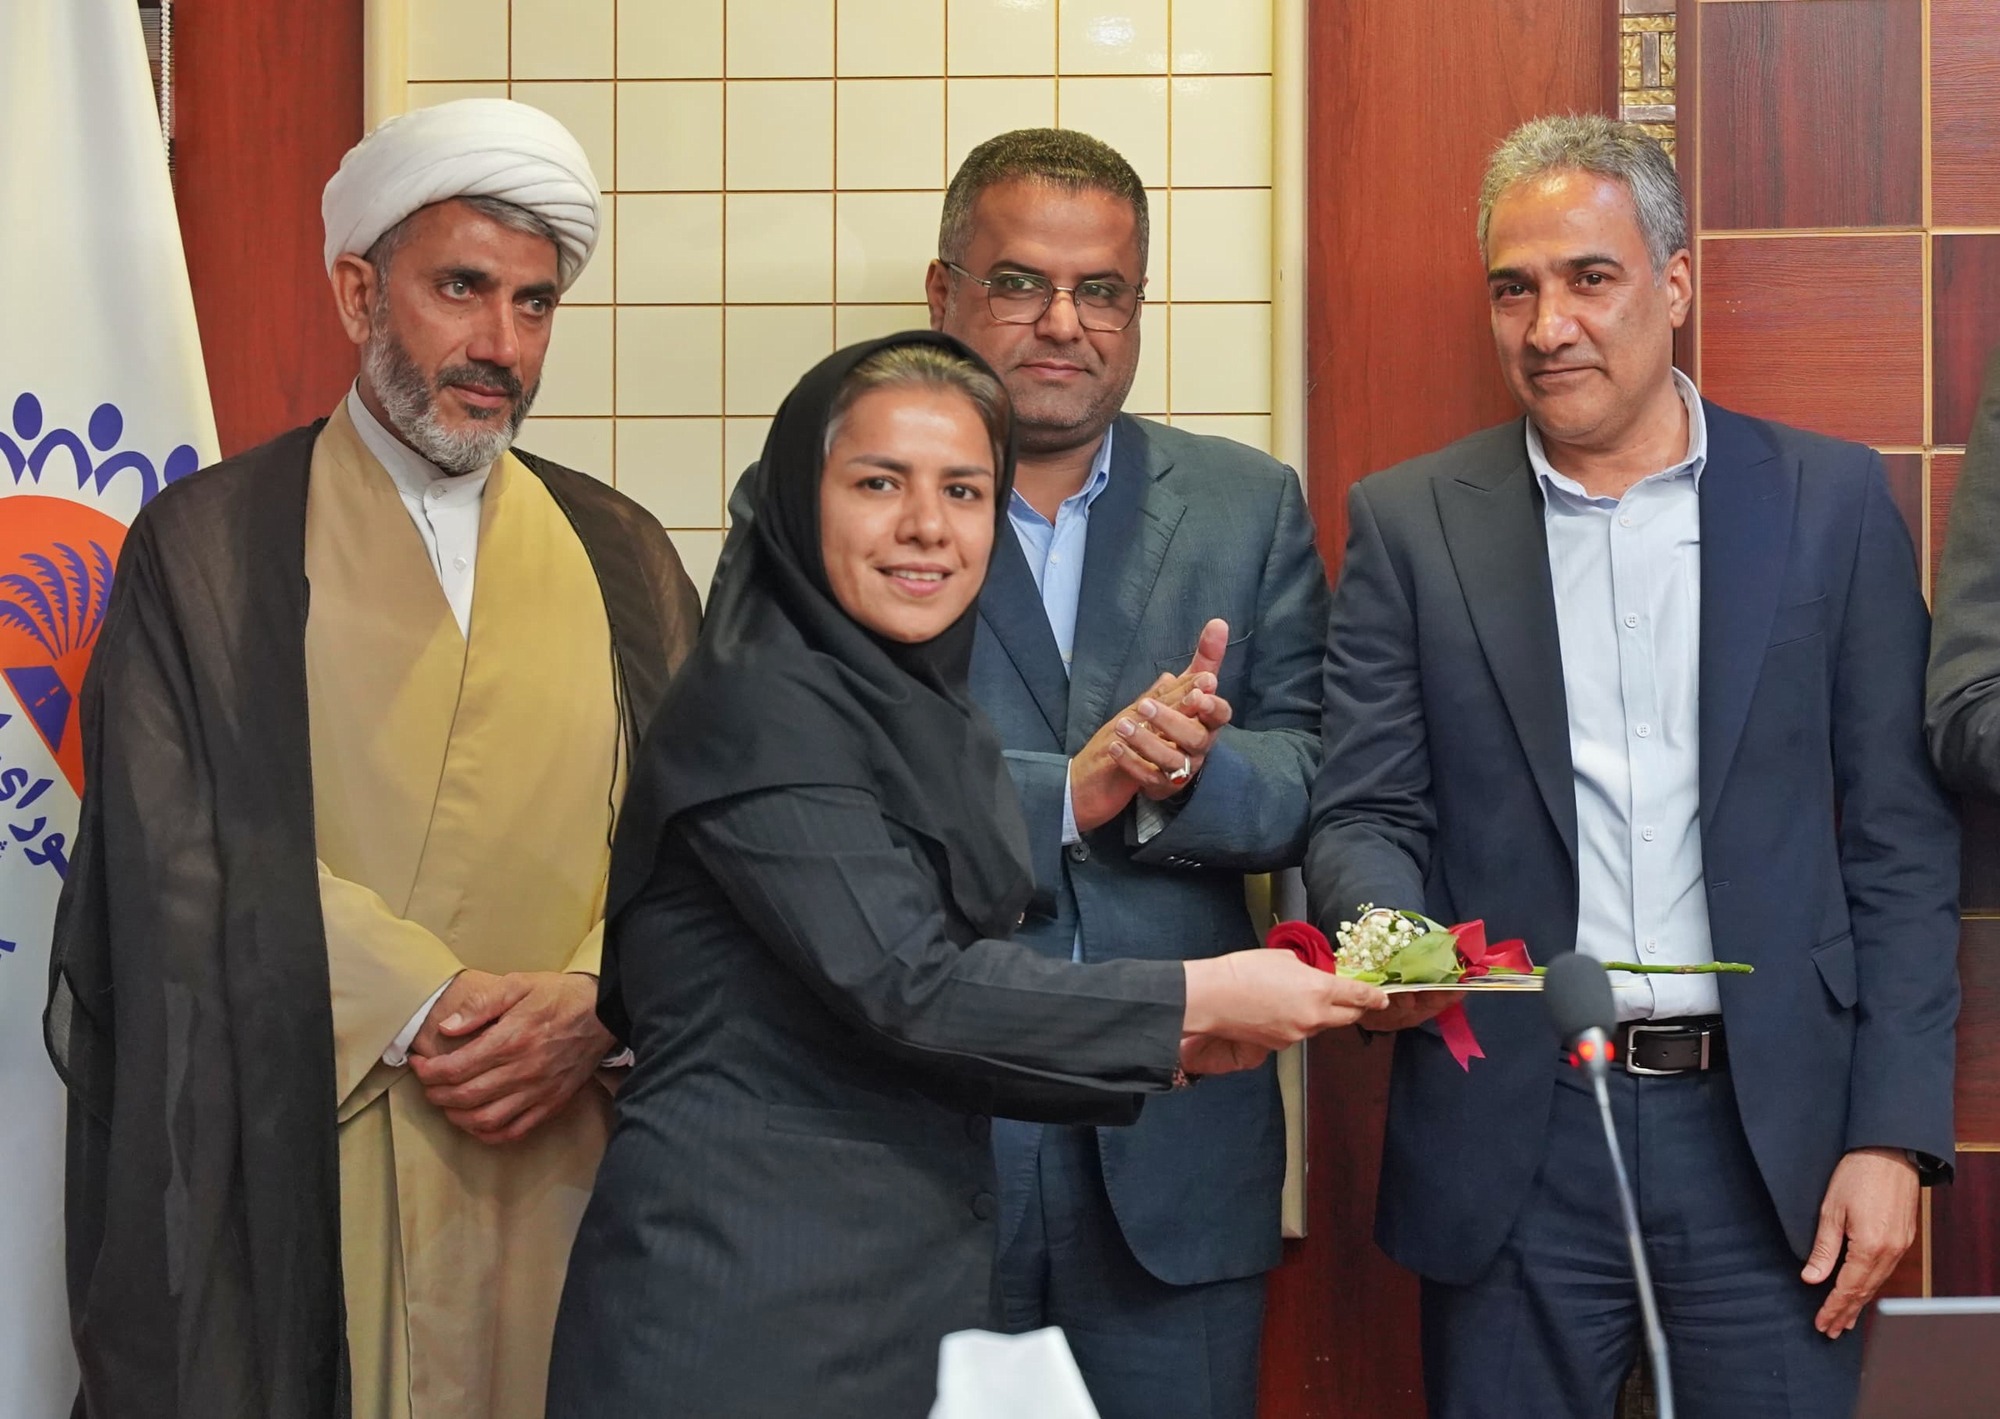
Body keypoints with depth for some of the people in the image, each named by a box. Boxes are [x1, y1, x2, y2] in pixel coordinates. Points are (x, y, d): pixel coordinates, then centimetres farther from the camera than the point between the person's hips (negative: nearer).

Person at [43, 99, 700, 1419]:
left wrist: (591, 1003, -11)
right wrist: (421, 1008, -14)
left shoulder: (620, 555, 11)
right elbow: (182, 860, -6)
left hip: (566, 1152, 3)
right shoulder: (206, 547, 2)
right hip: (300, 1169, -2)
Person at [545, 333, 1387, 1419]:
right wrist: (1199, 998, -14)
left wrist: (1164, 1046, 6)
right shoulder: (762, 707, -14)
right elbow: (902, 986, -21)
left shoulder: (913, 714, 12)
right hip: (747, 1301, -8)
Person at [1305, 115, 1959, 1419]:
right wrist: (1386, 935, -21)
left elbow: (1901, 843, 2)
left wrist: (1895, 1135, -4)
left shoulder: (1834, 502, 3)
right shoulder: (1409, 522, 3)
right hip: (1513, 1140, 0)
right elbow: (1365, 813, 1)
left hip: (1774, 1133, 0)